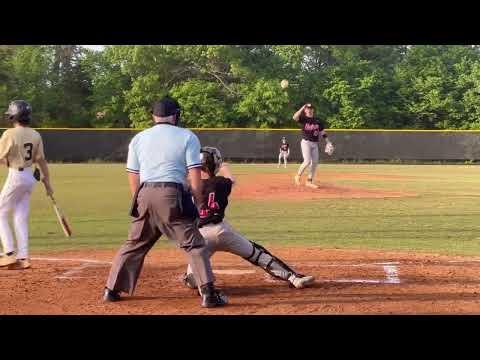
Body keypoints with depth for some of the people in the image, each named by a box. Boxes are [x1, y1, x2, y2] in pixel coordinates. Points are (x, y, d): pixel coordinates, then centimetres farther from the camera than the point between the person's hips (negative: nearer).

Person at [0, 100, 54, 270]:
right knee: (21, 218, 11)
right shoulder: (35, 135, 3)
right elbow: (41, 160, 4)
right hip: (30, 177, 6)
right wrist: (47, 181, 7)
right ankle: (23, 257, 11)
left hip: (15, 176, -6)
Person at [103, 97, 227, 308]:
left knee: (134, 245, 18)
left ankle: (111, 290, 23)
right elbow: (194, 174, -2)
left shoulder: (138, 138, 14)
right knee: (194, 244, 2)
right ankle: (208, 293, -5)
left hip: (144, 195, 4)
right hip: (172, 195, -4)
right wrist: (199, 204, 4)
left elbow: (133, 176, 13)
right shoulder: (187, 137, 5)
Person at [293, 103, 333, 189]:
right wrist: (303, 107, -22)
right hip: (306, 142, -5)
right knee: (307, 161, -18)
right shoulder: (303, 119, -2)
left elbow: (322, 132, 13)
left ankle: (309, 181, 15)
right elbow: (295, 117, -23)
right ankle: (298, 175, 5)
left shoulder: (317, 121, 11)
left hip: (315, 144, 5)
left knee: (315, 162, 5)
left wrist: (328, 142, 4)